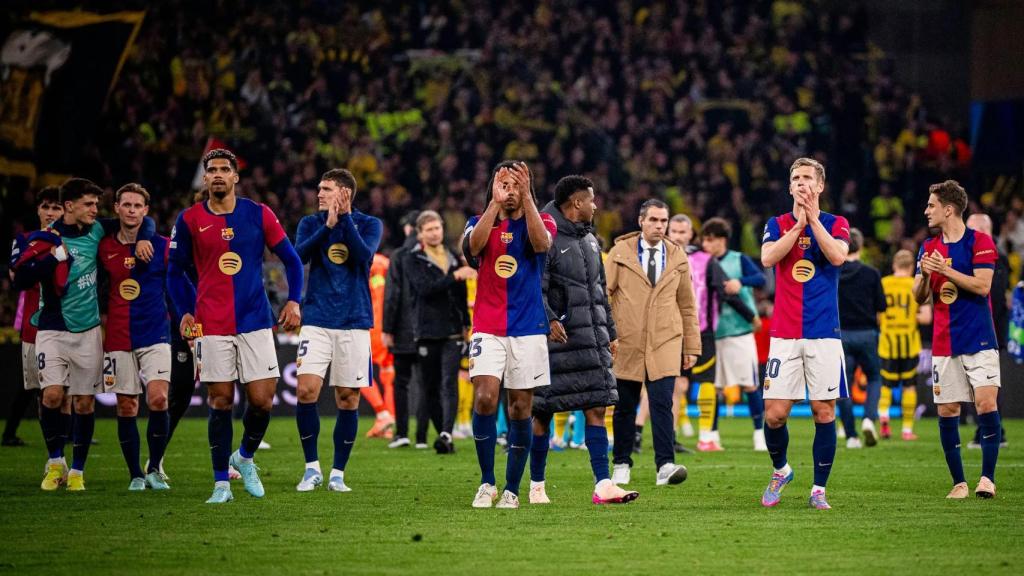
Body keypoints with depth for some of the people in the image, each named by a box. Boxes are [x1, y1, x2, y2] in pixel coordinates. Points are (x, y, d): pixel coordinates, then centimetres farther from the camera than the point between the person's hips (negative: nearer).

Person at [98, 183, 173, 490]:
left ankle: (154, 468, -1)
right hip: (117, 338, 2)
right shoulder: (104, 247, 4)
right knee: (126, 408, 3)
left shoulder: (162, 246, 1)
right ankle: (135, 475, 13)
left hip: (155, 335, -2)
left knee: (158, 398, -16)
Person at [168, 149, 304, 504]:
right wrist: (185, 312, 4)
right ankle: (221, 483, 5)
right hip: (212, 325, -1)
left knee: (262, 400, -5)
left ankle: (245, 457, 23)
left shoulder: (258, 215, 3)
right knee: (220, 401, -2)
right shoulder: (190, 220, 3)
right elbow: (175, 271, 13)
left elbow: (291, 260, 11)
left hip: (256, 322, 1)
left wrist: (293, 301, 0)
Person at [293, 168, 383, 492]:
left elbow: (363, 254, -16)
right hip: (317, 320, 0)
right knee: (306, 390, -13)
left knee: (348, 399, 1)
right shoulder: (311, 223, 8)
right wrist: (328, 225, -18)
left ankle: (338, 473, 12)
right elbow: (299, 255, -11)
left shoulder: (369, 224, 4)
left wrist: (344, 219, -14)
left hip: (354, 322, 0)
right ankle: (312, 468, 0)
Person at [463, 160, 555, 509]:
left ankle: (512, 490, 10)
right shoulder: (481, 223, 10)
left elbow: (541, 243, -17)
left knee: (521, 408, 1)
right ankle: (487, 483, -5)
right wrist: (495, 202, -20)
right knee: (485, 398, -17)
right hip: (488, 329, 0)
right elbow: (474, 245, -14)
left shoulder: (542, 221, 7)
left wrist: (526, 197, -23)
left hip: (528, 329, 0)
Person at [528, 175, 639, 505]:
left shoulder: (588, 239, 18)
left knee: (597, 409, -1)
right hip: (557, 338, -7)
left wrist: (610, 332, 24)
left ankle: (603, 485, -5)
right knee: (543, 412, 1)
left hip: (591, 337, 8)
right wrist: (548, 320, -28)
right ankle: (537, 486, 10)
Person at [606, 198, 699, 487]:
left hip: (665, 342, 0)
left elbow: (687, 306, 14)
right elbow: (603, 294, 4)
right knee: (625, 406, 5)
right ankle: (622, 464, 17)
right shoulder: (620, 253, 4)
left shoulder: (678, 258, 10)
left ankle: (665, 466, -15)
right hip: (627, 342, 0)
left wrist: (692, 347, 11)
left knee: (662, 402, -12)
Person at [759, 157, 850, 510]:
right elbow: (768, 258, -9)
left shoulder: (836, 224, 7)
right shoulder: (777, 225, 10)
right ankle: (780, 471, 20)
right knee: (774, 414, -6)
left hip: (824, 334, -1)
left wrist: (813, 218, -12)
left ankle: (819, 489, 7)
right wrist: (799, 224, -12)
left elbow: (837, 256, -13)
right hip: (784, 335, 1)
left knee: (824, 411, -2)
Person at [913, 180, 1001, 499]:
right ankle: (959, 482, 7)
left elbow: (982, 285, -13)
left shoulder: (980, 241, -3)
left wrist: (945, 269, -17)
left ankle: (987, 478, -11)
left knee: (986, 403, -14)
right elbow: (919, 296, 10)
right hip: (944, 344, 5)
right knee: (946, 411, 1)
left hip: (979, 340, -5)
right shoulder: (929, 247, 12)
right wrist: (925, 276, -11)